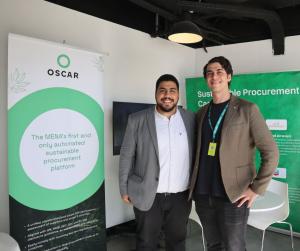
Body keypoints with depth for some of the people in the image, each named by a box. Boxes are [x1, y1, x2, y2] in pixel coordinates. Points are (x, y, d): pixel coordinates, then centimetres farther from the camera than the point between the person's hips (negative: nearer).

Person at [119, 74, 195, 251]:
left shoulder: (192, 119, -1)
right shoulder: (137, 120, -7)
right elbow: (126, 155, -2)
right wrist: (125, 189, -1)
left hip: (181, 196, 2)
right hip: (147, 196, -1)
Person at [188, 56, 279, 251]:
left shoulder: (247, 109, -5)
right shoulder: (201, 113, 9)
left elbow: (271, 152, -6)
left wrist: (256, 189, -10)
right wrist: (195, 181, 7)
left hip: (233, 196, -4)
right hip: (203, 195, 5)